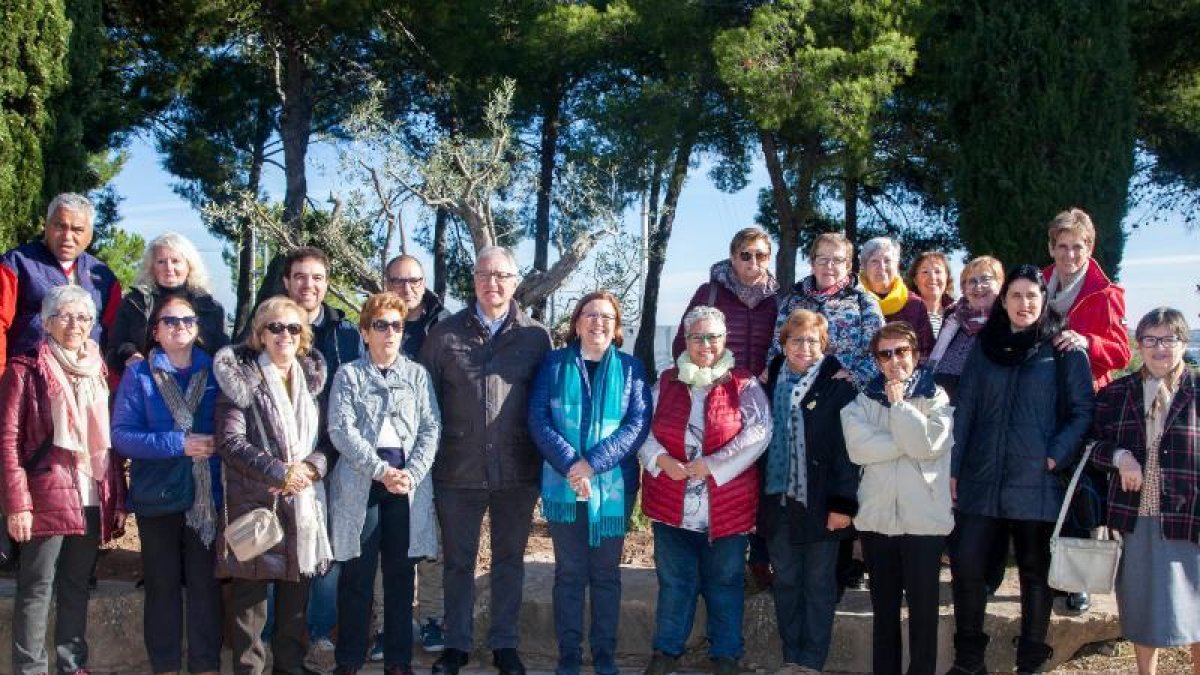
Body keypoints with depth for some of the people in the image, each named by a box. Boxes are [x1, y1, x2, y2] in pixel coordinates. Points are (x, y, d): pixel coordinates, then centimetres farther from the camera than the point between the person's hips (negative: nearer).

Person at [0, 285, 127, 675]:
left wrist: (119, 500, 9)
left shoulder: (99, 372, 14)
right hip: (46, 498, -5)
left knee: (77, 587, 12)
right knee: (37, 589, 0)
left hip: (93, 499, 5)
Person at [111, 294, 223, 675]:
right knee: (163, 585, 8)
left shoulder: (215, 372, 8)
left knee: (205, 583, 4)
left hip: (208, 496, 1)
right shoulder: (139, 375, 1)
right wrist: (179, 444, -17)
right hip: (158, 496, -1)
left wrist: (217, 443, -10)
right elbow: (121, 435, -9)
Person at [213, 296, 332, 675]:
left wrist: (310, 467, -7)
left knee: (296, 595, 10)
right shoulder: (241, 378, -1)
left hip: (302, 503, 4)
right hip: (253, 501, -4)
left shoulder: (312, 378, 13)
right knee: (250, 596, -1)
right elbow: (230, 441, -10)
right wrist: (280, 473, -15)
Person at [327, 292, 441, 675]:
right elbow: (341, 430, -6)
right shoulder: (348, 374, 4)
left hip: (408, 482, 2)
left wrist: (412, 473, -12)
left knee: (401, 573, 7)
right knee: (357, 574, 2)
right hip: (360, 482, -2)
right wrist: (380, 470, -15)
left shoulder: (417, 374, 10)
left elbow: (431, 428, 3)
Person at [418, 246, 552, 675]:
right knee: (458, 561, 11)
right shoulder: (445, 334, 1)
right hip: (458, 472, 0)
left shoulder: (535, 337, 2)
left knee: (509, 560, 12)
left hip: (517, 473, 0)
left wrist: (544, 462, 3)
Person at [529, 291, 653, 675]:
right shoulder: (554, 363, 4)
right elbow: (538, 419, -4)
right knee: (569, 572, 8)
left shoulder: (630, 367, 4)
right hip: (563, 485, 0)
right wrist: (570, 464, -18)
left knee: (606, 573, 9)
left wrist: (594, 463, -17)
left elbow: (640, 423, -6)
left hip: (613, 486, 0)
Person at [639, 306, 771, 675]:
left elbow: (759, 431, -12)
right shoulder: (666, 381, 8)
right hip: (672, 503, 2)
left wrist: (712, 464, -17)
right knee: (674, 579, 11)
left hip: (726, 506, -2)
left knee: (724, 582, 9)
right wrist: (661, 459, -13)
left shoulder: (744, 384, -1)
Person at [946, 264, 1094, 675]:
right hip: (981, 479, 3)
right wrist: (952, 469, 4)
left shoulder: (1063, 349, 0)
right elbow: (964, 410, 8)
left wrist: (1057, 456, -14)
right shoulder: (985, 346, 9)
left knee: (1035, 572, 8)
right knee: (966, 565, -1)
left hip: (1036, 483, -3)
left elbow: (1082, 412, -1)